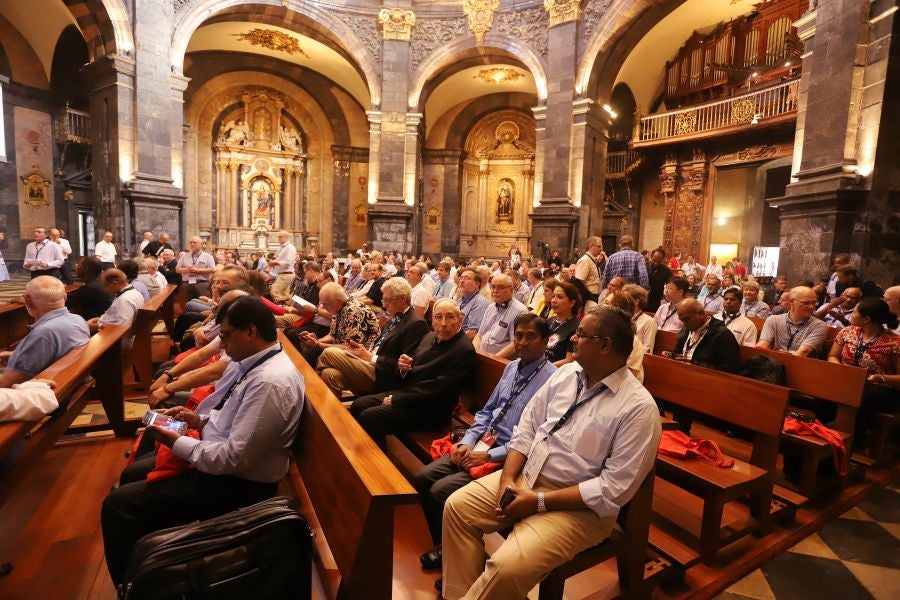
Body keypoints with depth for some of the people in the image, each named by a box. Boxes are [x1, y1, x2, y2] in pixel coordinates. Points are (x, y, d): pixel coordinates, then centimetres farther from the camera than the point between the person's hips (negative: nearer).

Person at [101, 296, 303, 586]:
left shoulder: (270, 382, -32)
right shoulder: (252, 360, -1)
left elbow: (235, 457, -29)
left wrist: (177, 443, -16)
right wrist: (199, 418, 1)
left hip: (237, 482, -10)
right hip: (217, 457, 10)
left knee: (118, 504, -6)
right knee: (131, 475, 22)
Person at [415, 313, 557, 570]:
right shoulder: (512, 367, 8)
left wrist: (488, 456, -17)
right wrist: (467, 442, -1)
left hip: (507, 457, -8)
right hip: (483, 442, 8)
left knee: (441, 491, -16)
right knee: (423, 478, -1)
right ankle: (442, 546, 19)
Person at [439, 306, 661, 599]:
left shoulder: (639, 408, -19)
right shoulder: (566, 373, 1)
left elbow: (614, 489, -20)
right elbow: (528, 425, 5)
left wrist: (539, 501, -20)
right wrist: (507, 478, -9)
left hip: (579, 506, -6)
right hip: (525, 476, 7)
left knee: (507, 566, -24)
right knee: (458, 505, -2)